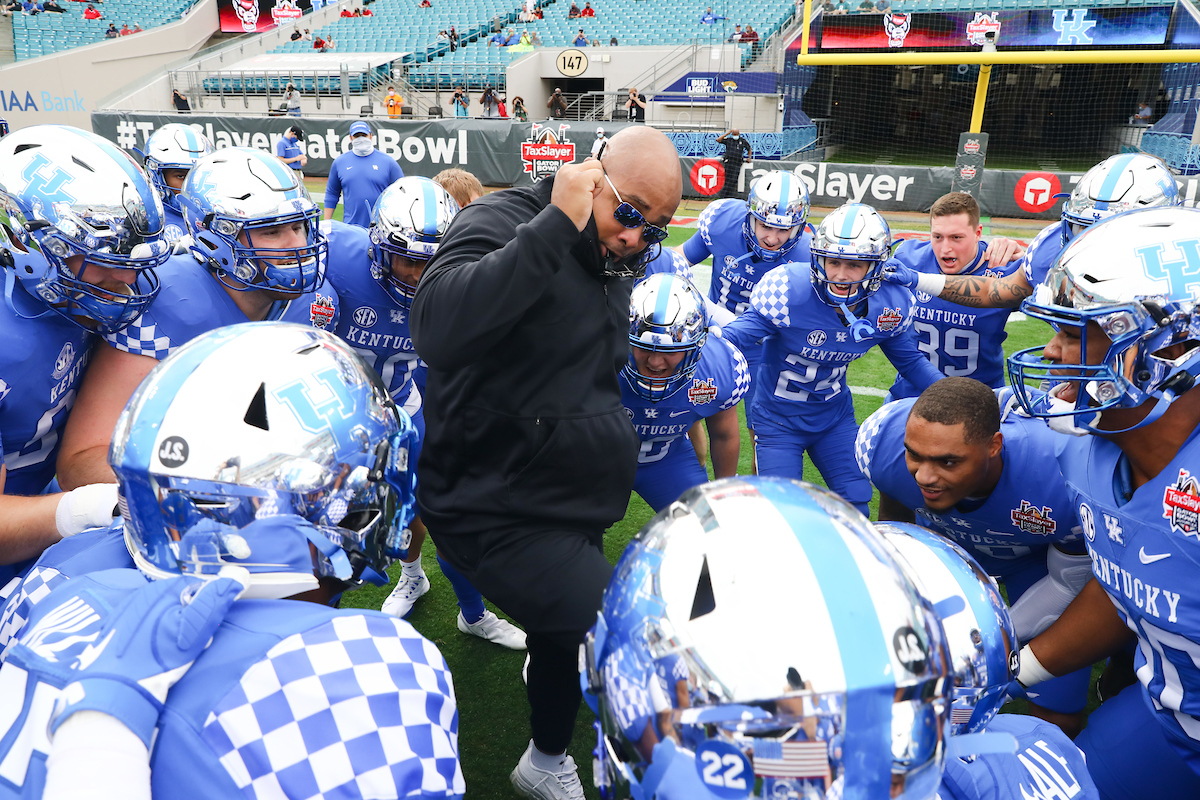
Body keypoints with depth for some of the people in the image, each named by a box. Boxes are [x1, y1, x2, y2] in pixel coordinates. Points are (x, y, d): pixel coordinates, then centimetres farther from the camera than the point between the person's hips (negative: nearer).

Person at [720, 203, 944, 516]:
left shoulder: (889, 306, -13)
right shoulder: (788, 289, -27)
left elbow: (910, 361, 5)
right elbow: (733, 337, -22)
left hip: (836, 416, 4)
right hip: (778, 419, -3)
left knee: (857, 506, 6)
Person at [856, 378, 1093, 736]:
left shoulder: (1066, 481, -42)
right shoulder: (883, 438, -34)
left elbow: (1071, 582, -18)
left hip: (1039, 555, -2)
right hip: (943, 540, 2)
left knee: (1058, 717, -3)